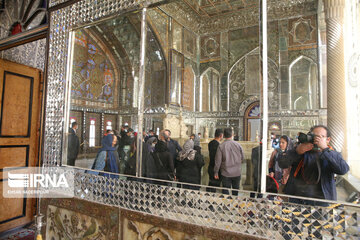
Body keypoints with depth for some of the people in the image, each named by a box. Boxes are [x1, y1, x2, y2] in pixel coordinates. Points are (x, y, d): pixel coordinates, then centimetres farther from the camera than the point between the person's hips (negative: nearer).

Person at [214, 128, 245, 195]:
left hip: (226, 173, -2)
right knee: (236, 191, 20)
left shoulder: (221, 146, -13)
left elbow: (218, 161, -9)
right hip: (237, 173, 2)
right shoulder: (238, 144, -7)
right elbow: (242, 158, 5)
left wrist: (216, 172, 3)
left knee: (225, 192, 9)